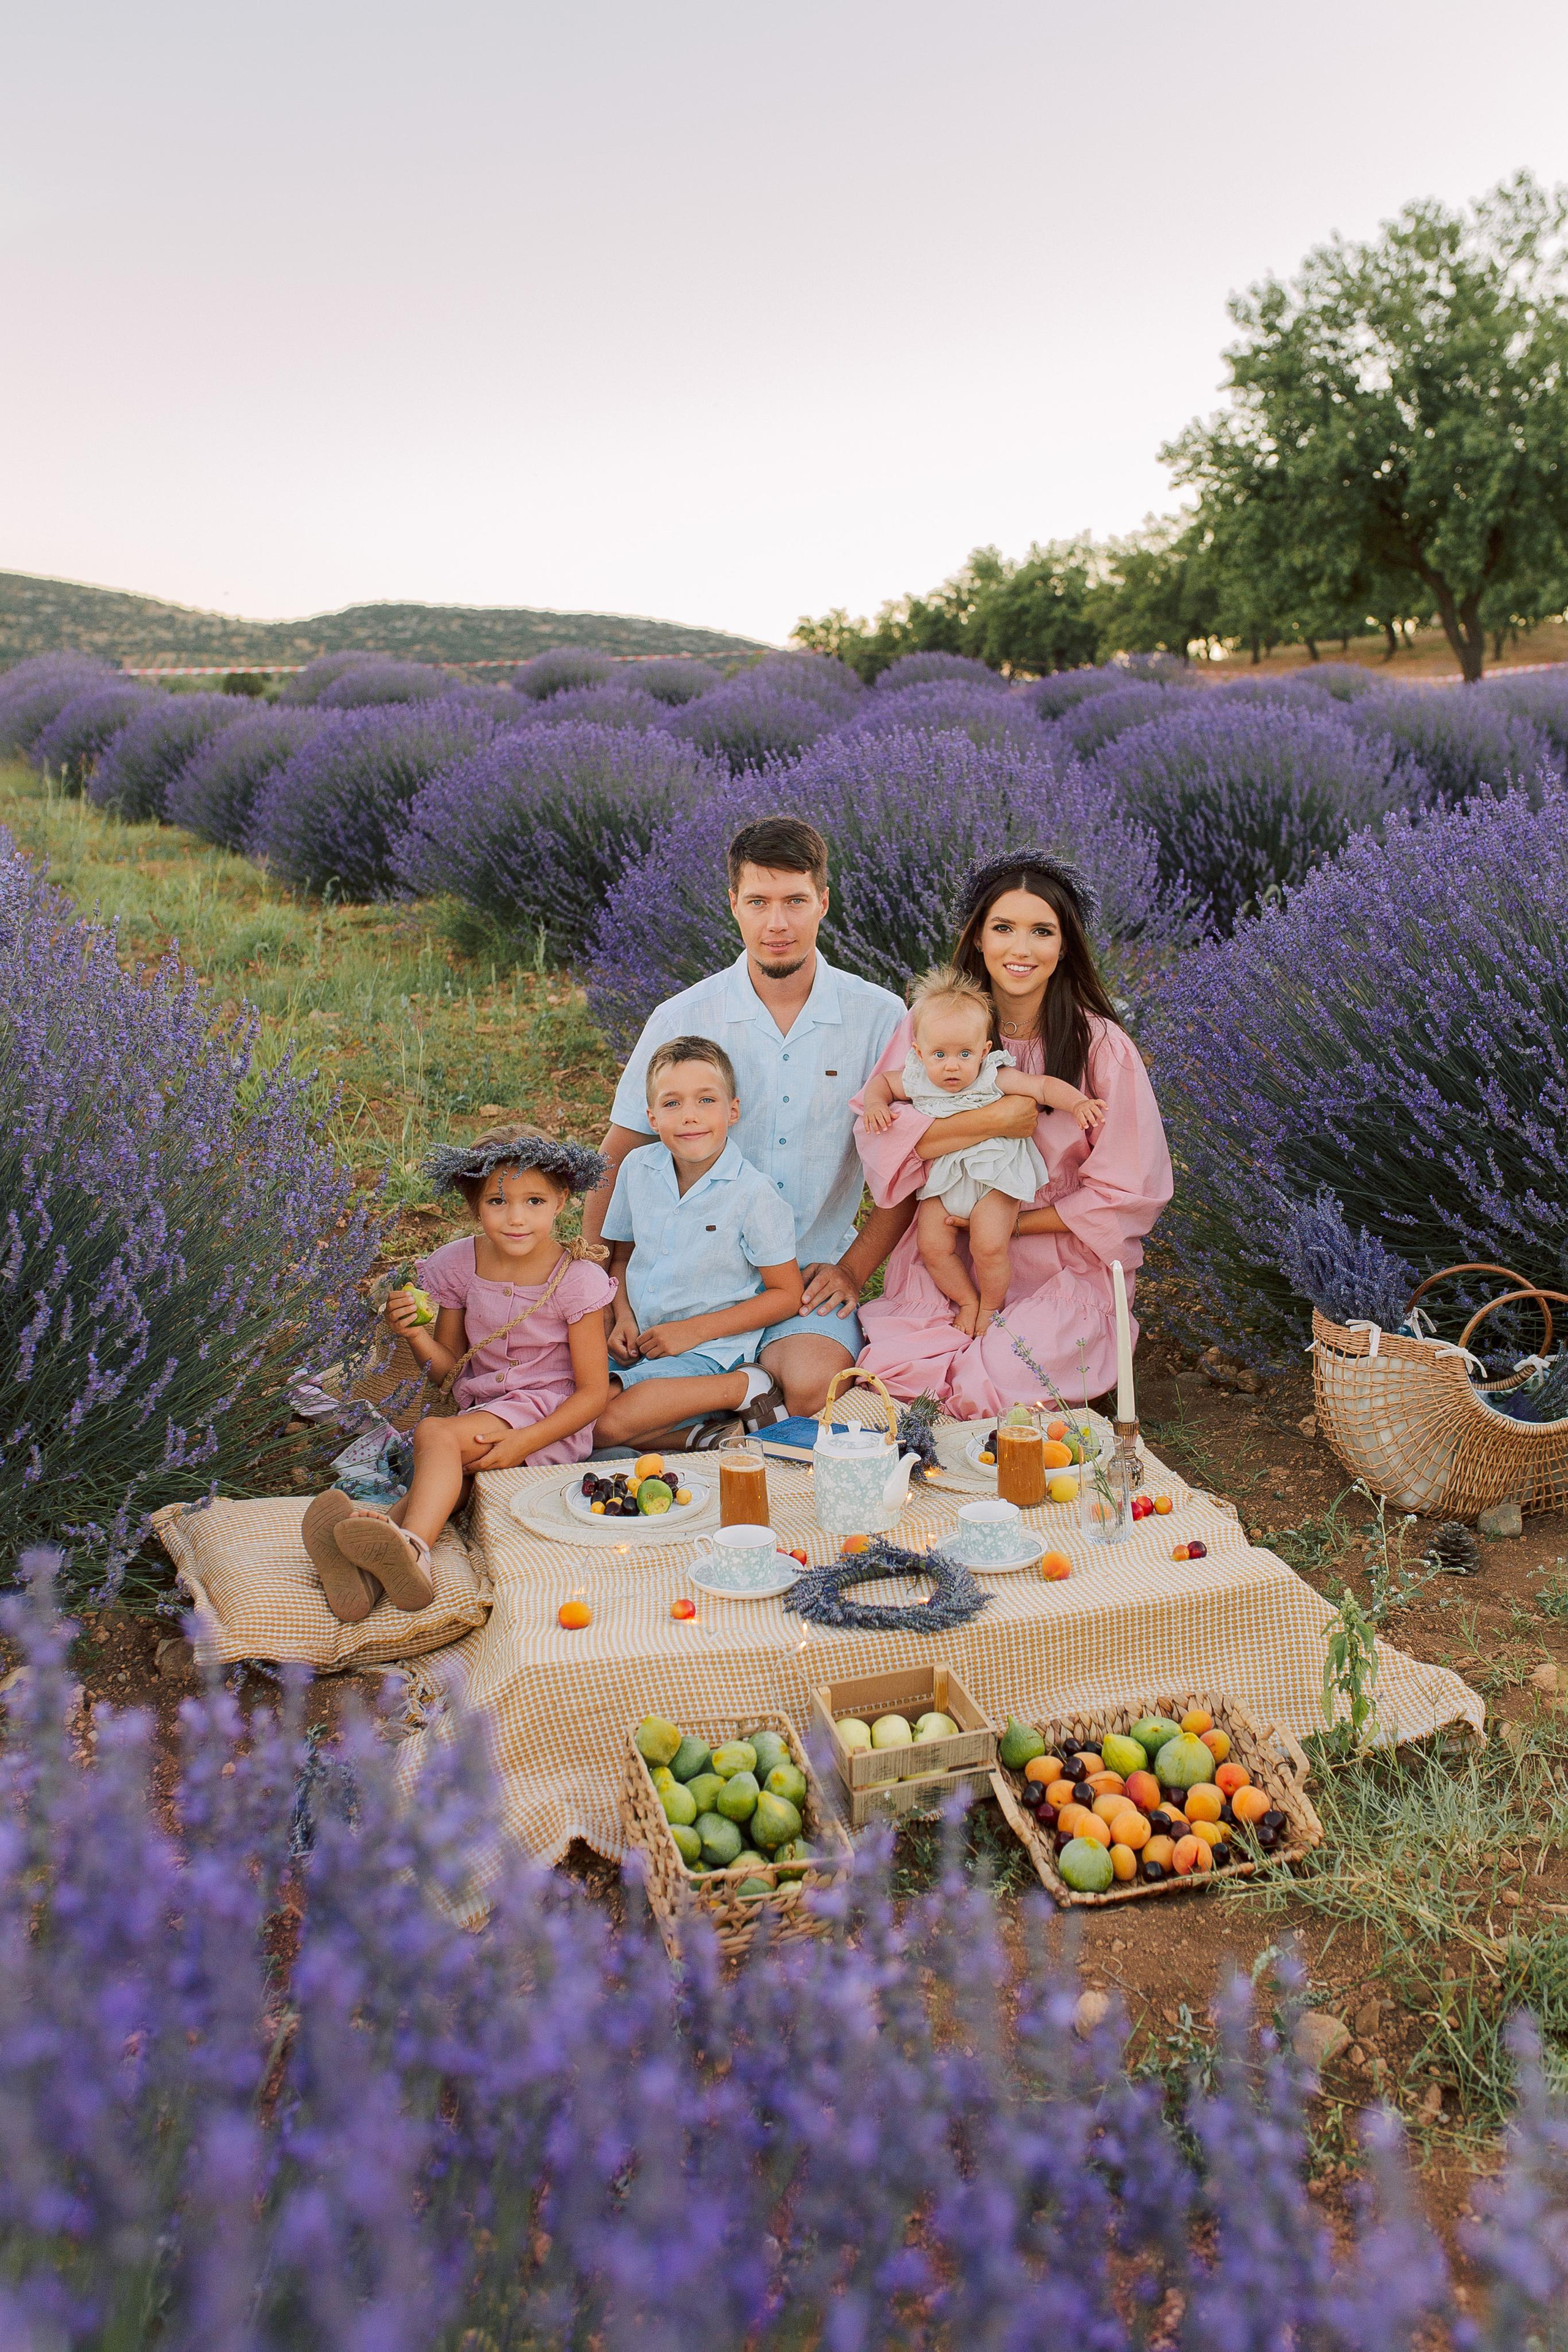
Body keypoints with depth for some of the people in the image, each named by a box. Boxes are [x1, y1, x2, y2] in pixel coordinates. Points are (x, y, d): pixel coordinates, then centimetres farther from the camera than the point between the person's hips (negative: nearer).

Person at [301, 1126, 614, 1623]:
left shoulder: (578, 1279, -9)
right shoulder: (457, 1265, 3)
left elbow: (594, 1391, -8)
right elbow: (450, 1370, 11)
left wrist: (526, 1440, -22)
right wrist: (416, 1334, -11)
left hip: (551, 1415, -5)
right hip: (479, 1416, 5)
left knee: (435, 1433, -32)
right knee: (447, 1471, -30)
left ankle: (409, 1544, -59)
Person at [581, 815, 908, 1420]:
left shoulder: (880, 1018, 0)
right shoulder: (680, 1020, 0)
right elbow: (616, 1165, 5)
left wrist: (852, 1269, -4)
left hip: (814, 1277, -1)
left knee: (814, 1384, -31)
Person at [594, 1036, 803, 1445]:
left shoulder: (752, 1194, -14)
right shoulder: (636, 1169, 0)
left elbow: (787, 1295, -10)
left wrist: (692, 1330, -14)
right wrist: (624, 1318, -5)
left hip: (710, 1352, -5)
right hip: (640, 1340, 6)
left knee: (606, 1425, -24)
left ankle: (742, 1388, -10)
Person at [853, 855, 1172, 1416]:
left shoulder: (1101, 1047, -6)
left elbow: (1127, 1196, -5)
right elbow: (878, 1135, -12)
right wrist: (993, 1120, -22)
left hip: (1064, 1272, -2)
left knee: (993, 1389, -26)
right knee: (893, 1373, -24)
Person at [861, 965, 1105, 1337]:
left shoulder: (995, 1078, -15)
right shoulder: (916, 1082, -6)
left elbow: (1045, 1087, -15)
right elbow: (880, 1080, 12)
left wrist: (1078, 1103, -32)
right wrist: (875, 1104, -9)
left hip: (994, 1178, -4)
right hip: (941, 1182, 4)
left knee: (989, 1247, -18)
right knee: (932, 1247, -5)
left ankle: (991, 1306, 10)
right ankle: (967, 1302, 20)